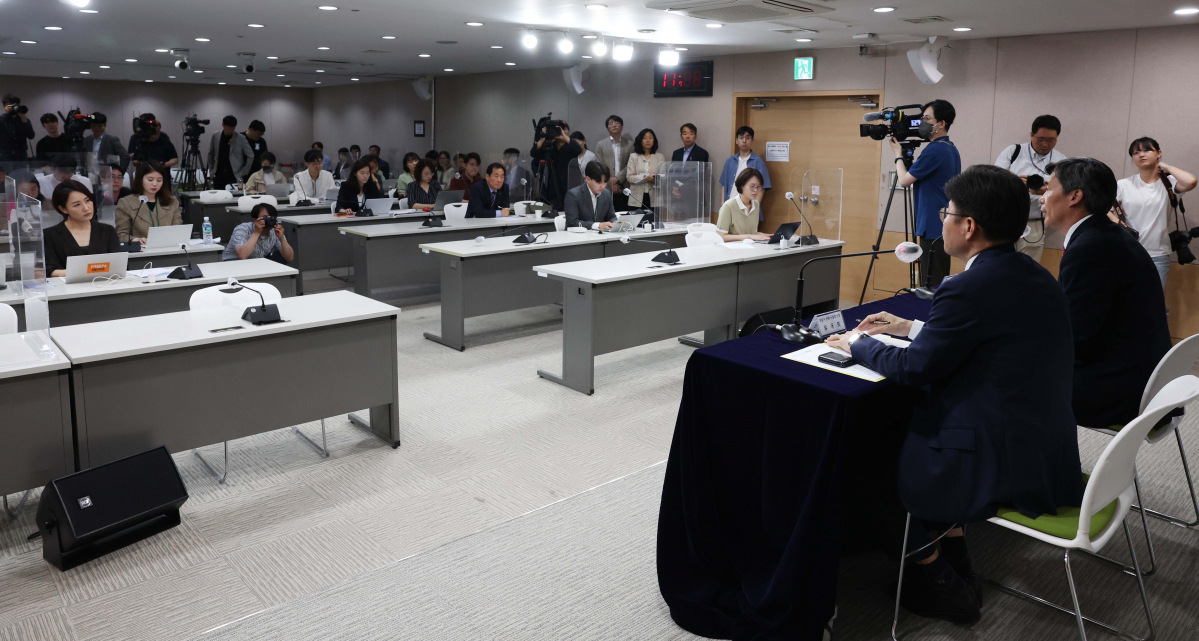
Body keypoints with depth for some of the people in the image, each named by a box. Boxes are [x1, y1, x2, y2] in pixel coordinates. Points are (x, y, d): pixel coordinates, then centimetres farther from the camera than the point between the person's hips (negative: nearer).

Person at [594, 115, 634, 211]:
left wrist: (617, 178, -10)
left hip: (624, 189, 0)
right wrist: (610, 183, -5)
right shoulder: (600, 145, 9)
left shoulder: (630, 144, 9)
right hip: (607, 190, 0)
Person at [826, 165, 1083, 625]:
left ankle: (939, 583, 26)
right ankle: (955, 563, 33)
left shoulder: (968, 289, -23)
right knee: (912, 422, 27)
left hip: (1001, 466, -9)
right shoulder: (1035, 276, 6)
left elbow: (915, 369, -14)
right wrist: (911, 328, 22)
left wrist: (858, 344, 3)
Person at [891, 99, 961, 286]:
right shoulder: (951, 149, 14)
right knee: (940, 283, 13)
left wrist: (898, 156, 3)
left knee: (933, 285, -6)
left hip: (934, 227, -10)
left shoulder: (934, 150, -17)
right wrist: (907, 159, 16)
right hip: (943, 225, 10)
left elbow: (904, 180, -12)